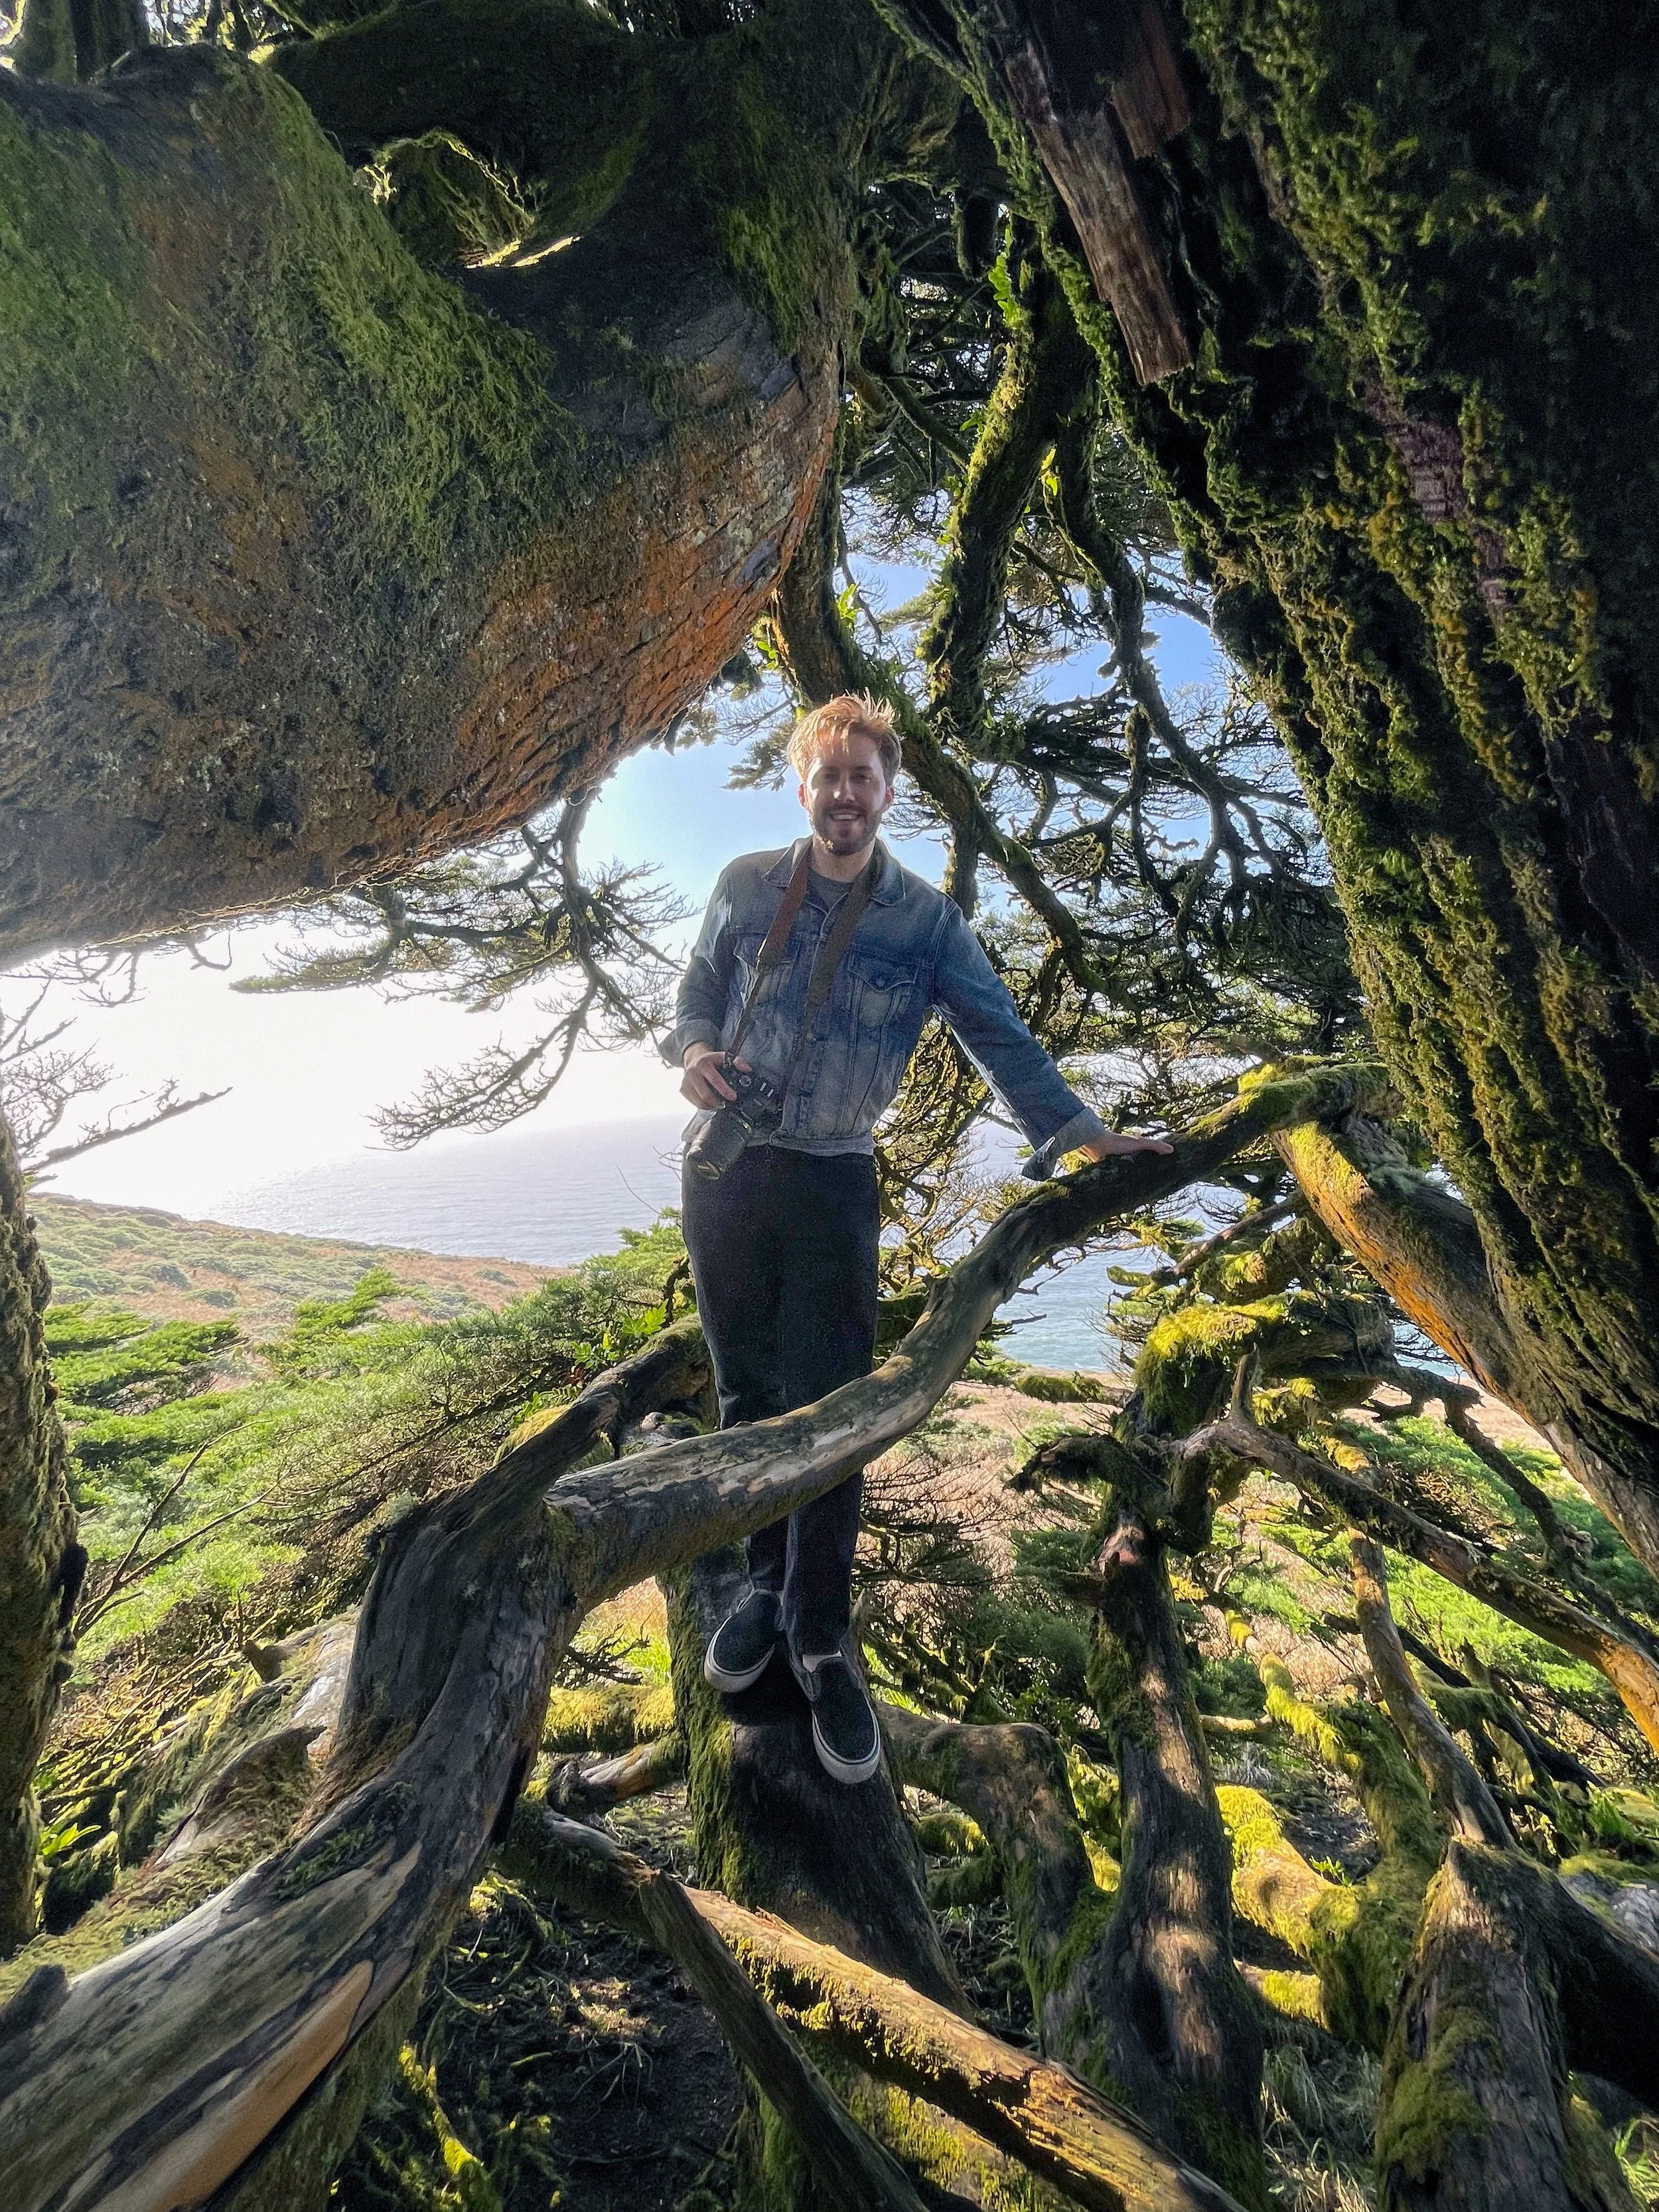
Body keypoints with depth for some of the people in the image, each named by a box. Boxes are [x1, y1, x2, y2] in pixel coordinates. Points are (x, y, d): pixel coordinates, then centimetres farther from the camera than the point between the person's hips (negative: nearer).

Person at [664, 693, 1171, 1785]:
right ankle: (769, 1582, 36)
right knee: (747, 1394, 13)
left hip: (832, 1185, -2)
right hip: (722, 1169, 3)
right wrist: (695, 1052, -10)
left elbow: (1001, 1034, -2)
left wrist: (1078, 1128, -12)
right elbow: (697, 994, 12)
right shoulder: (746, 885, 4)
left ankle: (823, 1642, 22)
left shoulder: (926, 920, -1)